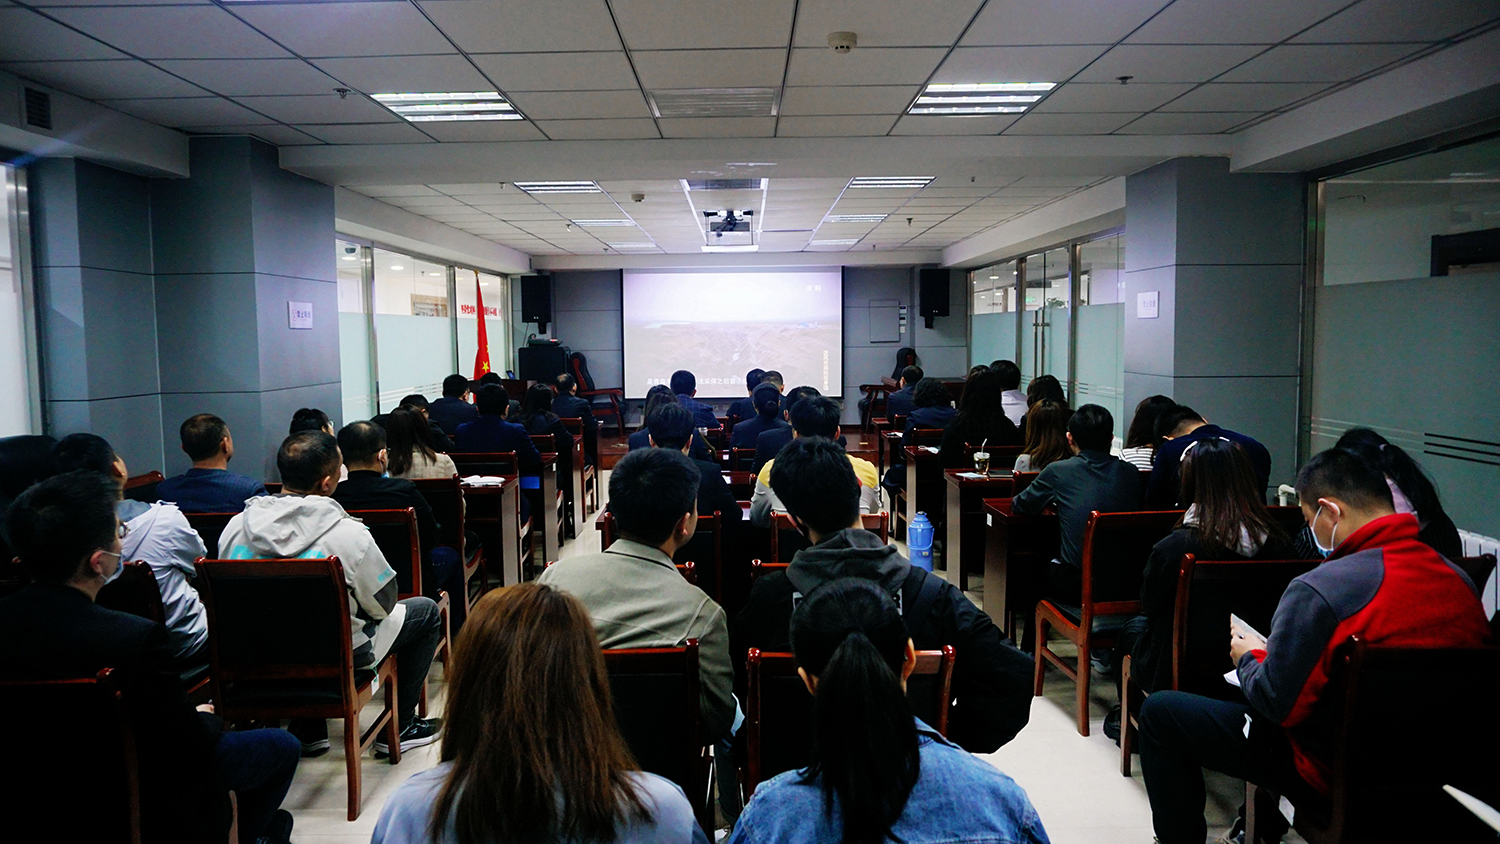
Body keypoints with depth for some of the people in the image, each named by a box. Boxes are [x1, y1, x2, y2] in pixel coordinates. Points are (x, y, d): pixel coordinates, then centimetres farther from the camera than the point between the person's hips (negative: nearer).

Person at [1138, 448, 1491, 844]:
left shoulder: (1318, 590, -28)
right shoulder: (1461, 581, -6)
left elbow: (1277, 703, -22)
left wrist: (1250, 658, -1)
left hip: (1333, 770, -7)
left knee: (1158, 711, 4)